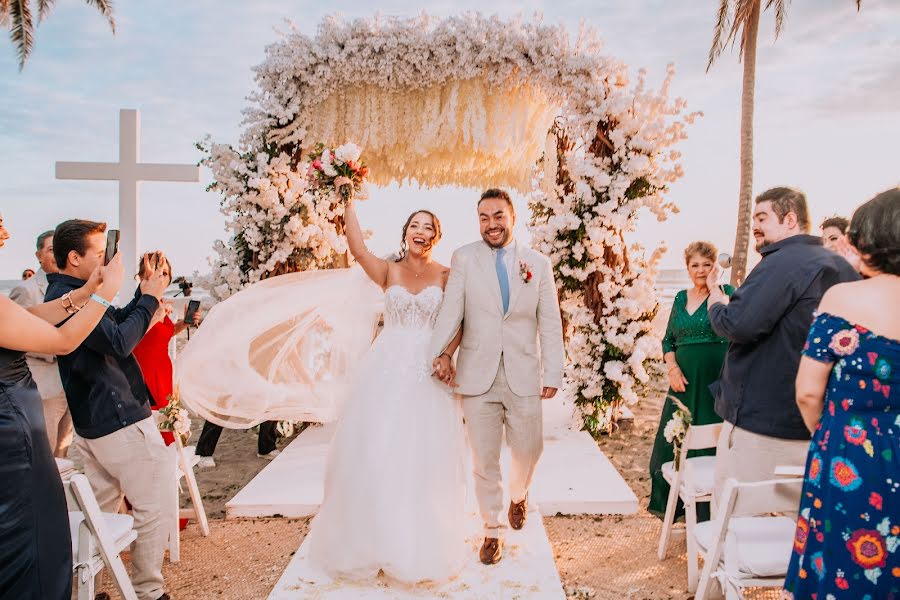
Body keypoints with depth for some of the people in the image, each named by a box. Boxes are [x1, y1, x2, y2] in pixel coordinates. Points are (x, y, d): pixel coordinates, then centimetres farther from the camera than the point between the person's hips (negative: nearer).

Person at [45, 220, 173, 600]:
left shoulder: (66, 294, 13)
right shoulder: (70, 298, -19)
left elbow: (119, 324, 18)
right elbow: (120, 342, -26)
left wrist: (144, 293, 7)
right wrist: (150, 298, -16)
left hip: (92, 422, 10)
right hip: (120, 419, -10)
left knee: (100, 509, 18)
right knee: (155, 506, 2)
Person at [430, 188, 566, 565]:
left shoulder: (539, 263, 5)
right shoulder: (463, 259, 1)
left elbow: (550, 324, 4)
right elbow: (451, 311, -7)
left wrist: (553, 374, -1)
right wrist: (441, 352, -22)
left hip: (524, 375, 1)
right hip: (478, 375, -1)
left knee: (528, 450, 12)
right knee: (484, 458, 7)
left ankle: (518, 495, 46)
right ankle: (492, 530, 27)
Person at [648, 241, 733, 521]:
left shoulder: (726, 292, -1)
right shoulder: (681, 298, 14)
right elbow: (668, 340, 14)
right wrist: (673, 369, 2)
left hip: (716, 382, -5)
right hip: (684, 381, 5)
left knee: (710, 444, -1)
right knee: (674, 443, 9)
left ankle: (708, 514, 13)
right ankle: (673, 505, 26)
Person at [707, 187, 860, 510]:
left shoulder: (782, 263, -16)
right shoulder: (842, 268, 12)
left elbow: (738, 326, -24)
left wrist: (716, 302, -4)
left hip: (761, 421, -9)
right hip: (816, 425, 9)